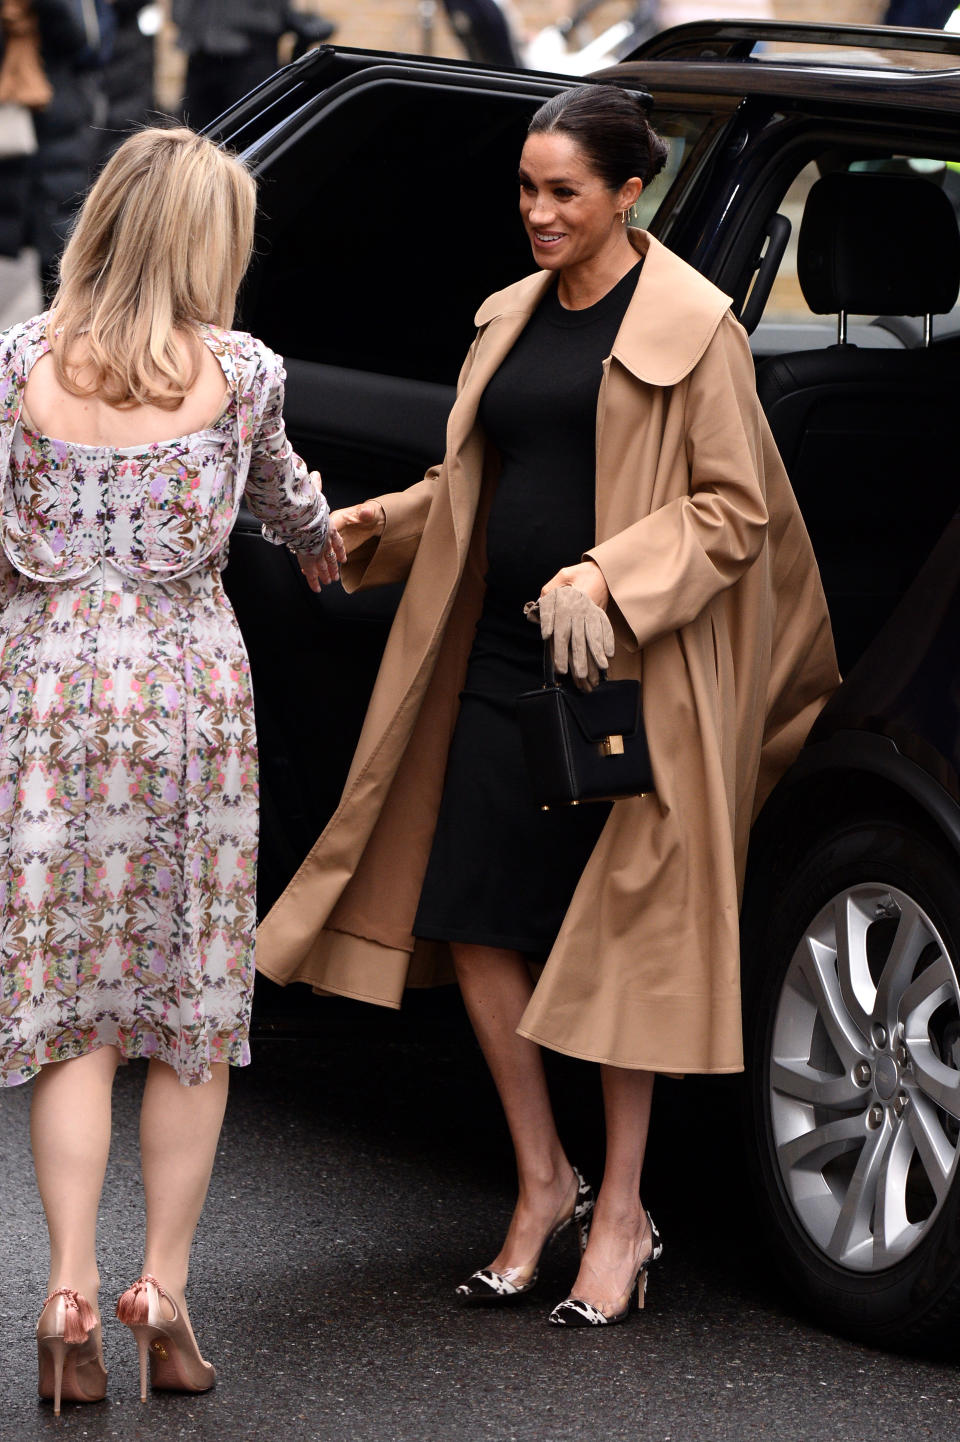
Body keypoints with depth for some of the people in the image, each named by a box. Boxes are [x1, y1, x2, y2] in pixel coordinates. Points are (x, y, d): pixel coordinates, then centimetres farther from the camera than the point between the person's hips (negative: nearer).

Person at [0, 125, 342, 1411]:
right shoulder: (239, 373, -2)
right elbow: (284, 497, 19)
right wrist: (322, 543, 41)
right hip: (190, 683, -1)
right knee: (195, 1001, 8)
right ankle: (164, 1293, 8)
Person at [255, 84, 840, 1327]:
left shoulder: (688, 327, -7)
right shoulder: (515, 317, 14)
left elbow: (737, 506, -9)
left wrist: (612, 578, -22)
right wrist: (376, 526, 6)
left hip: (623, 676, -7)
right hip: (499, 661, 7)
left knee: (621, 934, -1)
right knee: (472, 918, 4)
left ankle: (621, 1212, 10)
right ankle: (544, 1184, 20)